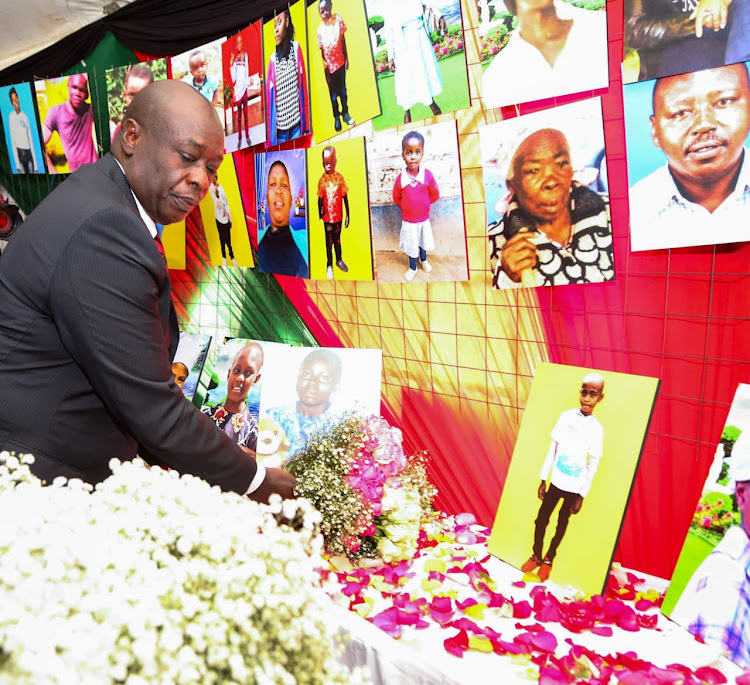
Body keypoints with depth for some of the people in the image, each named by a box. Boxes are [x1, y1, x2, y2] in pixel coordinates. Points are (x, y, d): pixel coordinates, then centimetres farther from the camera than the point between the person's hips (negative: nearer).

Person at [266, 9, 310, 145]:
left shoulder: (296, 49, 5)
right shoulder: (273, 60, 4)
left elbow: (303, 87, 7)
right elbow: (269, 98, 6)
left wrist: (306, 125, 4)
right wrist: (269, 138, 1)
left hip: (297, 125, 0)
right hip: (279, 129, 0)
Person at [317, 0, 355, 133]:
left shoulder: (337, 19, -8)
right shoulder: (320, 29, -11)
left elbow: (343, 40, 1)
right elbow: (321, 51, -6)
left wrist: (347, 58, 2)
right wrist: (326, 71, -7)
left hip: (340, 62, 2)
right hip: (329, 65, -1)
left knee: (343, 90, 16)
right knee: (333, 93, 11)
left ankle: (345, 113, 33)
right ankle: (336, 117, 26)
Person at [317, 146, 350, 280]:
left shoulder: (339, 177, -7)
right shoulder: (322, 180, -8)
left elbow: (345, 197, -2)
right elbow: (320, 199, 1)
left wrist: (348, 215, 0)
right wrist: (320, 214, 2)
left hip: (338, 216, 1)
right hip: (327, 217, -1)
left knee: (337, 239, 17)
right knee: (329, 241, 9)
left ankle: (339, 260, 37)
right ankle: (329, 265, 22)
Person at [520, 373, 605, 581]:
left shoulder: (597, 429, -10)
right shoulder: (566, 416, -5)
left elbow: (593, 465, -4)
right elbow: (553, 449, 2)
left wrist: (582, 496, -2)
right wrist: (543, 479, 4)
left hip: (574, 488, -1)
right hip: (556, 481, 1)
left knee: (562, 524, 13)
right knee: (541, 519, 6)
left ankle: (548, 560, 33)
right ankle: (536, 556, 28)